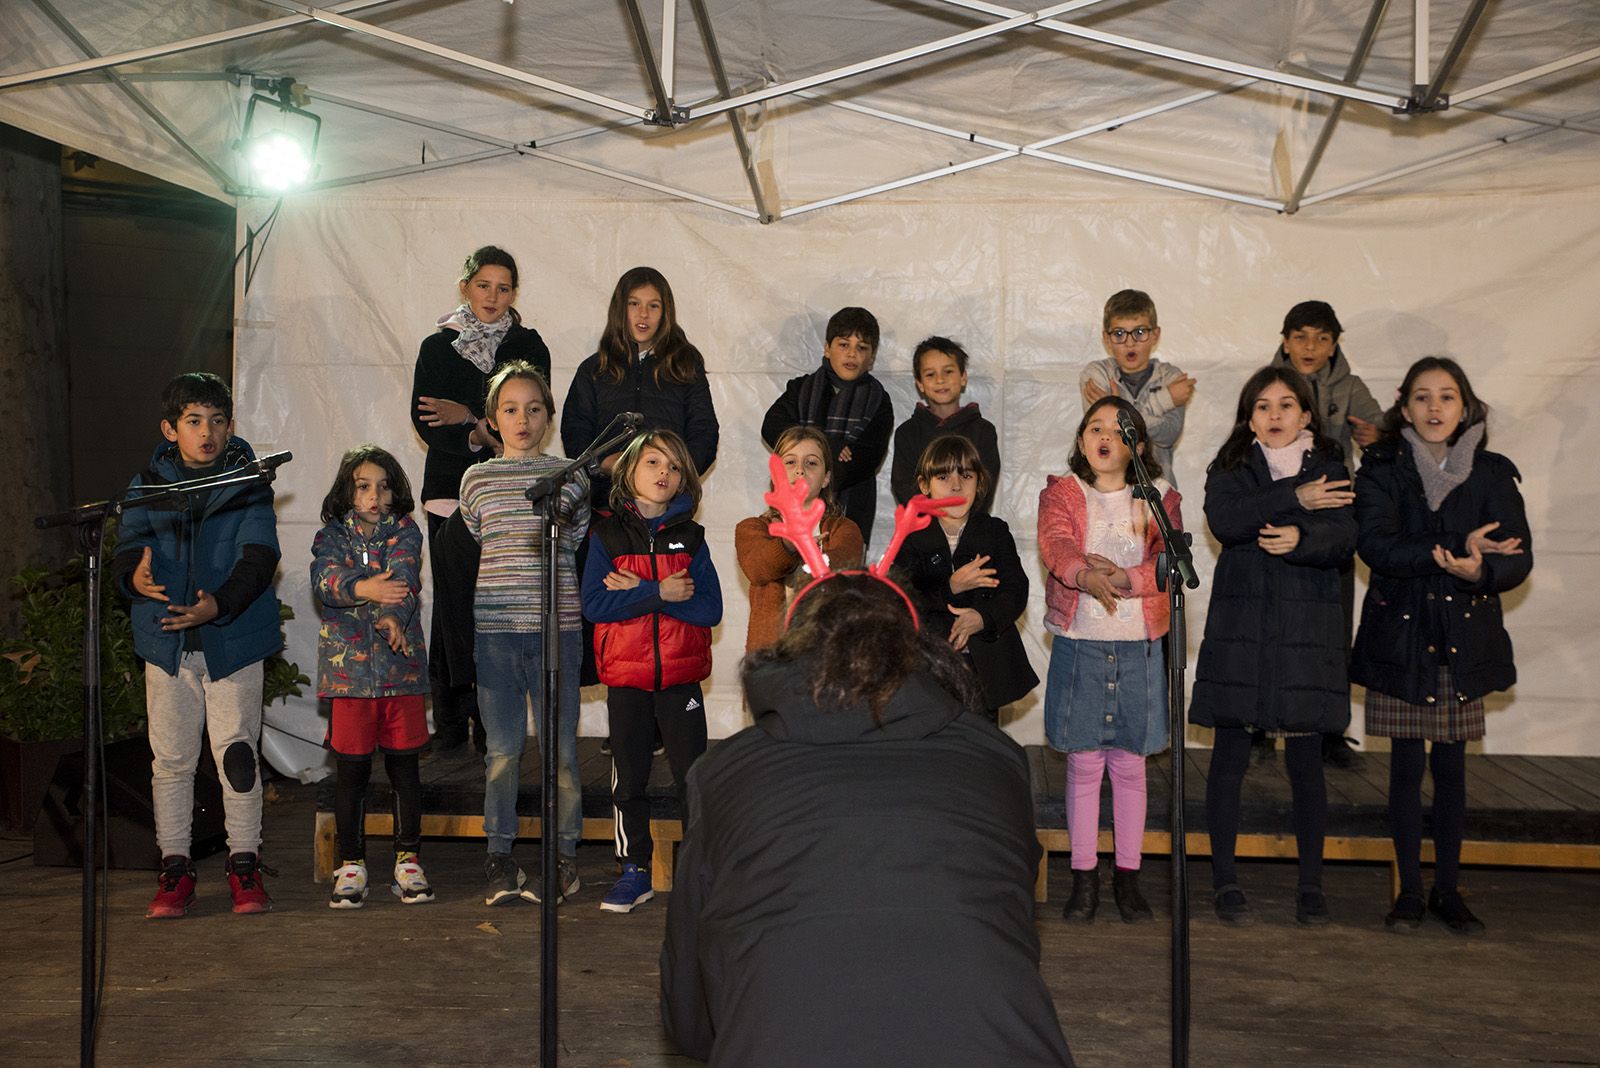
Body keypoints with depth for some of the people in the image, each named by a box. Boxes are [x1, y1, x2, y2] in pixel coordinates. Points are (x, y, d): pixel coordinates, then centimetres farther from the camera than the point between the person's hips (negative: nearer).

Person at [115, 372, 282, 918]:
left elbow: (259, 557, -9)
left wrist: (220, 604, -25)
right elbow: (127, 547, -1)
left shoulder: (248, 484, 1)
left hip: (232, 640, -2)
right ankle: (174, 867, 17)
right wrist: (135, 576, -25)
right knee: (170, 759, 6)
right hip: (166, 642, 2)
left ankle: (244, 865, 13)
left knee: (237, 755, 0)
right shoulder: (148, 485, 8)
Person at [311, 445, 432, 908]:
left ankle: (408, 861, 15)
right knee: (351, 768, 4)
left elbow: (404, 578, -12)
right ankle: (351, 863, 15)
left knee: (404, 765, 5)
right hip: (348, 663, 0)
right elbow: (325, 579, -14)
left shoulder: (405, 532, 7)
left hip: (402, 663, 0)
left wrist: (392, 616, -32)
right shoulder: (331, 536, 6)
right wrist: (364, 589, -35)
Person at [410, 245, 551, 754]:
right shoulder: (438, 346, 12)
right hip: (452, 489, 0)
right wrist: (477, 439, -13)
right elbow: (425, 420, 2)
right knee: (455, 604, -4)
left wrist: (469, 415, -10)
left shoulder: (528, 345, 11)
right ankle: (451, 723, 0)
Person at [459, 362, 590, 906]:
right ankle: (499, 857, 16)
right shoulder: (477, 478, 8)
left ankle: (564, 856, 13)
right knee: (502, 748, 5)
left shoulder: (569, 477, 5)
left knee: (559, 746, 2)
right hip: (494, 627, 1)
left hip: (557, 626, -1)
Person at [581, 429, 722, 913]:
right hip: (626, 677, 0)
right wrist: (660, 593, -18)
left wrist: (636, 592, -13)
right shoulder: (607, 535, 2)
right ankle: (635, 872, 20)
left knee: (693, 776, 2)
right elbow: (594, 604, -11)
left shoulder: (690, 537, 4)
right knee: (628, 778, 9)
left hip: (681, 677, 0)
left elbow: (710, 609, -7)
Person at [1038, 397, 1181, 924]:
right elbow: (1054, 544, -16)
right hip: (1078, 643, -1)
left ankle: (1128, 875, 17)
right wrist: (1085, 573, -38)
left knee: (1129, 763, 7)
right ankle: (1084, 876, 14)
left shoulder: (1157, 497, 7)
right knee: (1083, 763, 4)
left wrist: (1125, 578, -28)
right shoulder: (1062, 492, 4)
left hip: (1139, 645, 1)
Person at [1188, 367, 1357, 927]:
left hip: (1307, 628, 0)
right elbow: (1224, 521, -12)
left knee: (1305, 756, 2)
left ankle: (1311, 882, 13)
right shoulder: (1230, 469, 9)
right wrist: (1294, 497, -14)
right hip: (1239, 624, 0)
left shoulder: (1329, 470, 10)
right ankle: (1224, 880, 8)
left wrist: (1300, 539, -24)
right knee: (1230, 753, -1)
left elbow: (1343, 539, -5)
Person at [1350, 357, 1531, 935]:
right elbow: (1377, 546, -17)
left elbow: (1517, 557, -6)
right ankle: (1409, 890, 14)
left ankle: (1447, 888, 20)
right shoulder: (1381, 472, -1)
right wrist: (1459, 548, -23)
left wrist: (1478, 570, -27)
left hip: (1465, 639, 1)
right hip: (1399, 634, -1)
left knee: (1451, 767, 7)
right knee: (1406, 765, 3)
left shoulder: (1491, 473, 3)